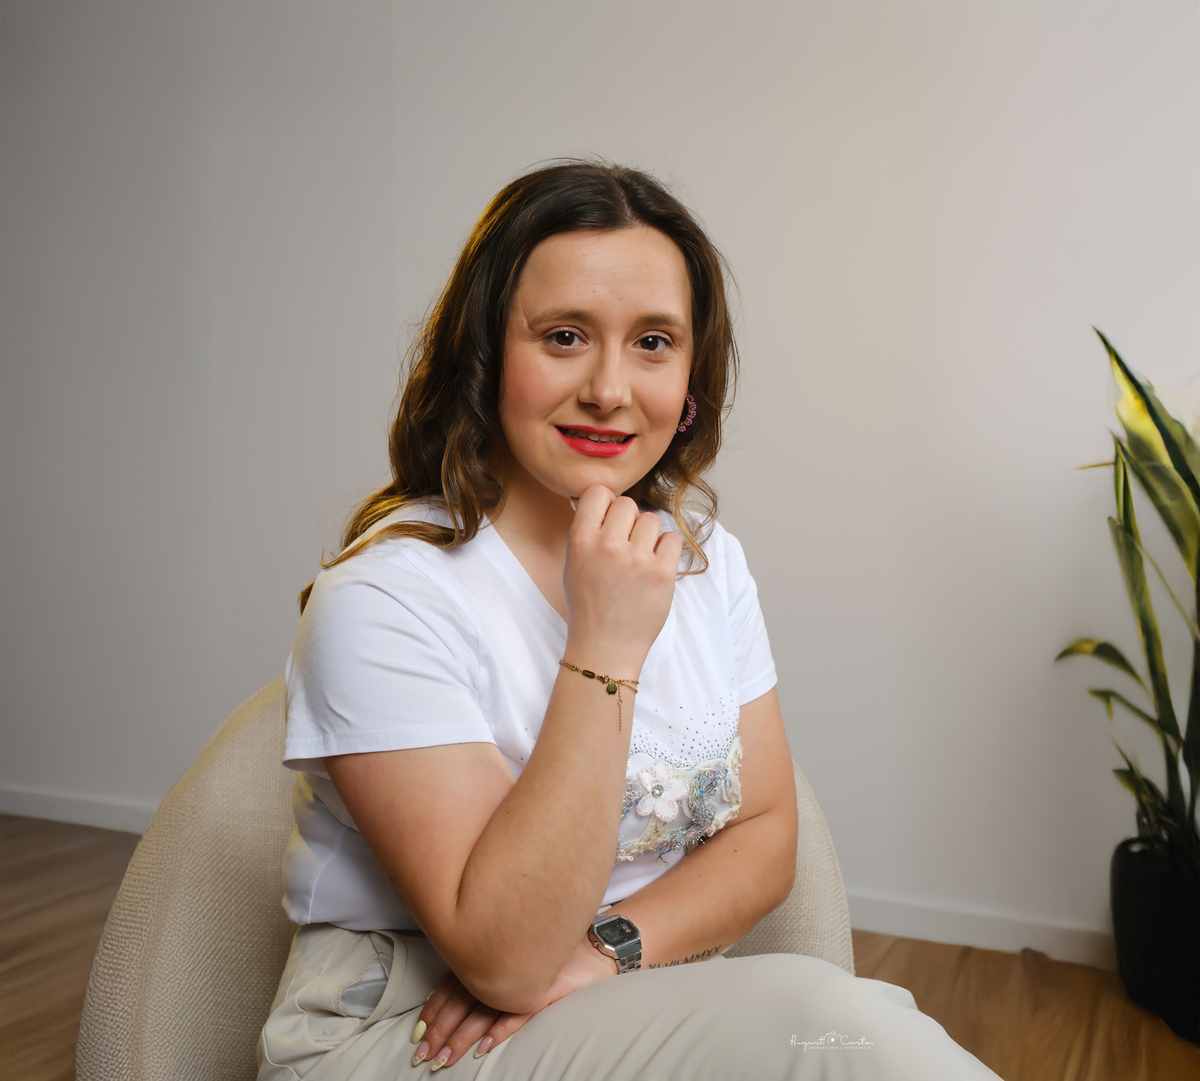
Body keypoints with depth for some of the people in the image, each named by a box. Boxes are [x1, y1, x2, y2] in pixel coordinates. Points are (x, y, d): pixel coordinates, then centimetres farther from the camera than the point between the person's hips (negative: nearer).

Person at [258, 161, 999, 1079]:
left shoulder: (705, 557, 2)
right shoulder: (383, 598, -19)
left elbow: (764, 834, 2)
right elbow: (505, 959, -22)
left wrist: (607, 949, -17)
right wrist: (606, 647, -29)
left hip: (646, 1000, 6)